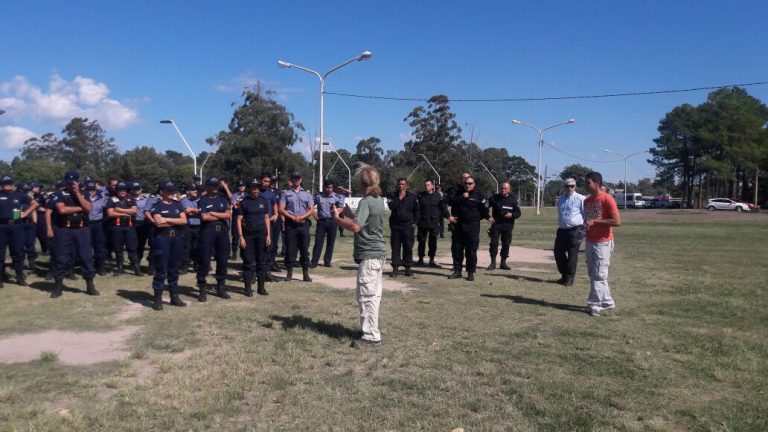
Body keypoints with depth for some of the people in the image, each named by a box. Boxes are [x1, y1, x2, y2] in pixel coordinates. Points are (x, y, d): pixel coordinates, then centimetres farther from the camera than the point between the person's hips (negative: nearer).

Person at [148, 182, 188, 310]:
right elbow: (158, 223, -16)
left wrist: (167, 219, -9)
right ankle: (157, 298, 2)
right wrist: (176, 221, -6)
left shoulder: (178, 205, 12)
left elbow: (184, 220, -1)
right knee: (161, 269, -3)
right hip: (162, 239, -4)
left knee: (174, 269, 10)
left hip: (177, 238, 5)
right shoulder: (156, 206, -1)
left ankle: (174, 296, 18)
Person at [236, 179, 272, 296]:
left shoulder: (264, 201, 7)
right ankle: (248, 288, 8)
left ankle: (261, 287, 12)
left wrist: (268, 235, 2)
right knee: (248, 262, 2)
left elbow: (266, 218, 9)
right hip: (248, 235, -2)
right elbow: (239, 219, -2)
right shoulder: (244, 202, 0)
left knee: (262, 261, 5)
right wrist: (240, 236, -9)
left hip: (261, 234, 2)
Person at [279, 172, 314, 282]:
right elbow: (281, 209, 0)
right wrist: (292, 217, -12)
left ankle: (306, 273, 6)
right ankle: (289, 273, 8)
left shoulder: (307, 194, 13)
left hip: (304, 224, 1)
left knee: (304, 249, 2)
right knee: (290, 249, 0)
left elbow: (312, 210, 6)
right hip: (290, 224, -1)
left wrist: (301, 217, -10)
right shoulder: (286, 194, 8)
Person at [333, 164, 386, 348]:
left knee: (367, 295, -5)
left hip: (369, 254, -10)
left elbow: (355, 227, -26)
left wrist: (337, 218, -12)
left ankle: (371, 336, -2)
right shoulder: (379, 200, 12)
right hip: (378, 252, 10)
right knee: (373, 294, 17)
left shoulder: (366, 201, -16)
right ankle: (370, 328, 28)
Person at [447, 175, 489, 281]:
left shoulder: (478, 196, -1)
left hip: (472, 227, -4)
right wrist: (462, 197, -14)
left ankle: (471, 272, 7)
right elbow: (451, 202, -6)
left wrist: (476, 217, 5)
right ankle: (457, 271, 18)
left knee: (471, 251, -2)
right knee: (456, 249, 8)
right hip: (458, 226, 4)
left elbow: (484, 210, 2)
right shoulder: (458, 193, 10)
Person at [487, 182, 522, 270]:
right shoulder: (494, 198, 3)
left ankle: (503, 263, 17)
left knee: (506, 244, 6)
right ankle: (493, 263, 0)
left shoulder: (513, 200, 5)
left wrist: (511, 214, -13)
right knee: (494, 243, -7)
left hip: (508, 226, 1)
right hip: (496, 224, -1)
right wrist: (488, 217, -5)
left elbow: (518, 213, 7)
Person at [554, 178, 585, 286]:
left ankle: (569, 278, 11)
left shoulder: (580, 199, -5)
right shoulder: (560, 199, 14)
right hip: (562, 230, 6)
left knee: (572, 254, -1)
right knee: (558, 252, 8)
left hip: (575, 230, -6)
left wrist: (586, 230, -11)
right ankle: (564, 275, 25)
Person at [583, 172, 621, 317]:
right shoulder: (587, 201, 10)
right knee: (593, 274, 13)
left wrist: (595, 221, -20)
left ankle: (595, 304, 0)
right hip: (589, 242, 8)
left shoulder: (607, 199, -14)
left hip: (603, 243, -8)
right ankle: (607, 301, 25)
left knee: (599, 275, -5)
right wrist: (586, 225, 1)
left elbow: (617, 221, -19)